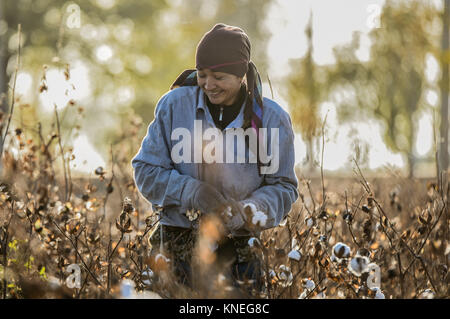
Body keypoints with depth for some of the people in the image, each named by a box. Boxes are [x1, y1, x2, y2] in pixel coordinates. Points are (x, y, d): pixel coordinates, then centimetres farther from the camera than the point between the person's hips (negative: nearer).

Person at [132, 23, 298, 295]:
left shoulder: (272, 119, -2)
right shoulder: (175, 104, -2)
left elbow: (283, 188, 0)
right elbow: (146, 171, 0)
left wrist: (246, 212, -20)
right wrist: (191, 192, -17)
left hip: (239, 245, 0)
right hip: (178, 241, 0)